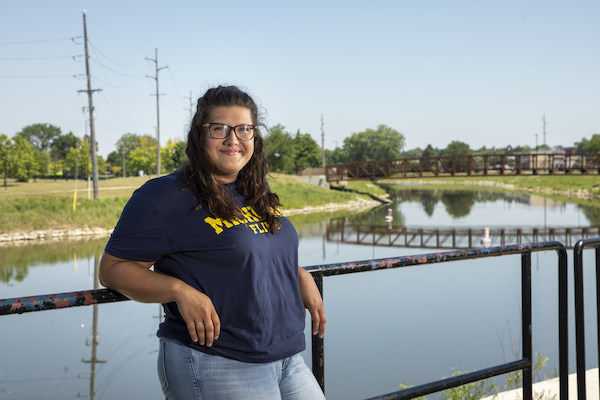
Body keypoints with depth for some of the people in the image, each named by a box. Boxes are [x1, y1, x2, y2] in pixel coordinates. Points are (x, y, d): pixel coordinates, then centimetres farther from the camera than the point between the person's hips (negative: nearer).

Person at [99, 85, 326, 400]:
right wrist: (180, 291, -24)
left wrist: (301, 277, 8)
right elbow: (113, 268, -11)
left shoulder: (258, 197, 12)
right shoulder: (163, 197, -11)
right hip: (214, 369, -7)